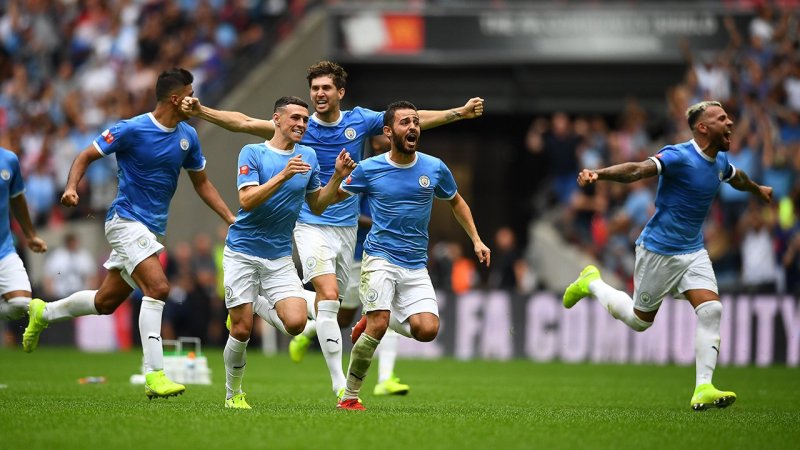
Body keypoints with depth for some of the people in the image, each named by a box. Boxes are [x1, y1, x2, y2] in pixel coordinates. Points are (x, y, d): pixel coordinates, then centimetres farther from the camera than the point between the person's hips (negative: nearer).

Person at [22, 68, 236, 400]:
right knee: (158, 287, -24)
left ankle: (44, 313, 38)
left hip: (152, 230, 8)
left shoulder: (187, 137, 6)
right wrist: (71, 188, -23)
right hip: (127, 220, -7)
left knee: (106, 302, 13)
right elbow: (86, 156, -5)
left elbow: (201, 183, 17)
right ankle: (154, 375, -25)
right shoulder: (132, 130, -13)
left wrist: (231, 218, 8)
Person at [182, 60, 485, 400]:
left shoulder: (360, 121, 0)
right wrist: (200, 112, -18)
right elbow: (244, 123, -9)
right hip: (312, 226, -4)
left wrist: (460, 113, 2)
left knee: (329, 301, 8)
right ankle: (340, 383, -18)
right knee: (328, 296, -19)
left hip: (347, 227, 4)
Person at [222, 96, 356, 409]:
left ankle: (260, 306, 16)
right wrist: (283, 175, -28)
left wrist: (337, 177, -1)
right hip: (243, 252, -4)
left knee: (296, 322, -16)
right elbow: (247, 201, -18)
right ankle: (232, 393, 17)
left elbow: (316, 205, 15)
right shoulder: (252, 153, -6)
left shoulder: (308, 156, 7)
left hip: (280, 257, 4)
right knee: (242, 329, -4)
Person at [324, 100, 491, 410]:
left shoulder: (435, 169, 3)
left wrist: (476, 240, 14)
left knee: (427, 330, -14)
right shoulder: (369, 169, -3)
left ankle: (373, 319, 16)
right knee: (378, 327, -20)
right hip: (380, 258, -3)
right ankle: (349, 397, -5)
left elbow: (456, 202, 21)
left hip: (416, 266, 3)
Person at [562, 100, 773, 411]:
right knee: (640, 320, 8)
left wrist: (758, 190, 51)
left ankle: (703, 389, -16)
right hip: (658, 251, -6)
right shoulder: (679, 156, -21)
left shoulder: (720, 162, 5)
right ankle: (591, 284, 34)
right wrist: (599, 174, -52)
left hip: (693, 251, 6)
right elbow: (637, 170, -35)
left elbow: (737, 178, 31)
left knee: (711, 309, -15)